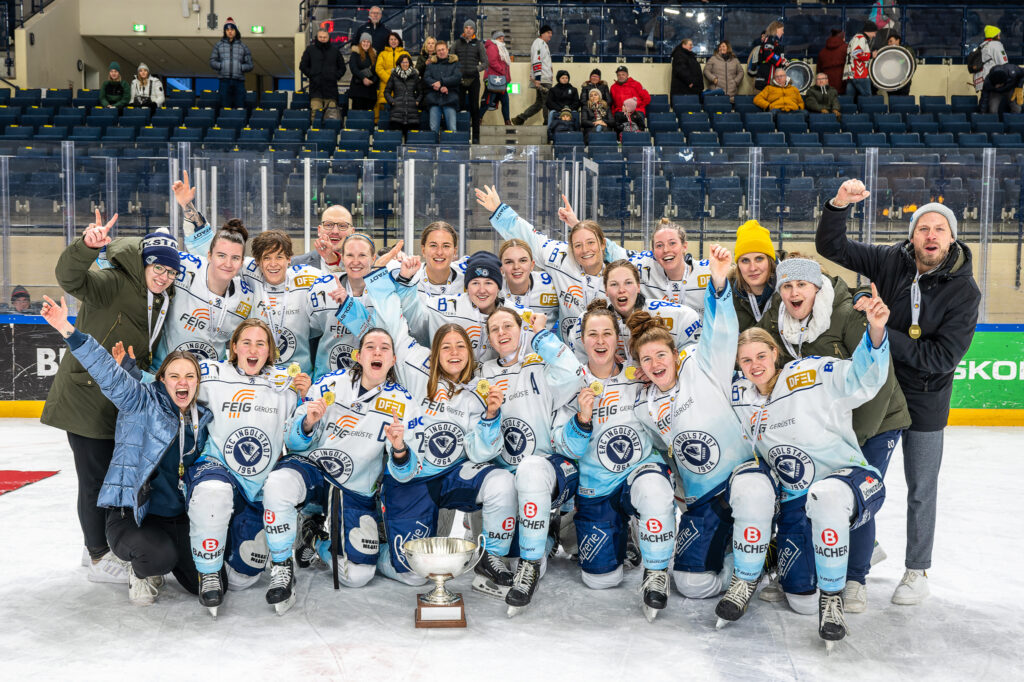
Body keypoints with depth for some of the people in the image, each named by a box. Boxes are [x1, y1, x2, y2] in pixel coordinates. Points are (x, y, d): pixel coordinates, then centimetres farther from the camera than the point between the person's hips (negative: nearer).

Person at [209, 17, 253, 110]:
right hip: (224, 80, 0)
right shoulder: (219, 45, 13)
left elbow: (250, 65, 10)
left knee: (240, 107, -4)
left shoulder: (243, 46, 12)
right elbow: (212, 62, 9)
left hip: (239, 81, 0)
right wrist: (222, 65, -7)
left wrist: (240, 67, -7)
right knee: (225, 108, -3)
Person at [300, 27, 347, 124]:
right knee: (315, 112, -9)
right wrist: (311, 76, 1)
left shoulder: (335, 50, 10)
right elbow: (303, 66, 12)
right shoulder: (310, 49, 8)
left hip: (331, 87, 1)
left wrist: (336, 76, 4)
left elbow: (342, 67, 19)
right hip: (315, 88, -1)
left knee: (332, 112, -6)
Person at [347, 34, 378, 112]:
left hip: (371, 87, 3)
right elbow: (353, 68, -8)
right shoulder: (355, 54, 4)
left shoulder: (374, 54, 15)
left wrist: (373, 80, -9)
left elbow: (377, 70, 10)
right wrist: (363, 78, -20)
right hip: (358, 86, -3)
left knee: (369, 110, 0)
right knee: (357, 109, -9)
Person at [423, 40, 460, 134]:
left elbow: (458, 77, -4)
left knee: (452, 128, -7)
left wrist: (441, 82, -11)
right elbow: (426, 78, 2)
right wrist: (440, 87, -13)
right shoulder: (431, 64, 17)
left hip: (449, 100, -2)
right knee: (433, 128, -3)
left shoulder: (454, 63, 12)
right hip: (434, 99, 2)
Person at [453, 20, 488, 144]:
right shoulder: (457, 43, 11)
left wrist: (476, 69, -11)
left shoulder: (479, 45, 8)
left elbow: (485, 63, 5)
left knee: (474, 107, -1)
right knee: (461, 106, 1)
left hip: (473, 79, -1)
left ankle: (476, 137, 1)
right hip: (460, 78, 1)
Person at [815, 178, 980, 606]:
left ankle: (917, 571, 28)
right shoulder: (891, 262, -8)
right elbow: (831, 248, -9)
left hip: (925, 401, -2)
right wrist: (838, 205, -25)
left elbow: (943, 357, -20)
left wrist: (886, 335, -25)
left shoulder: (964, 291, -15)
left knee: (921, 490, 11)